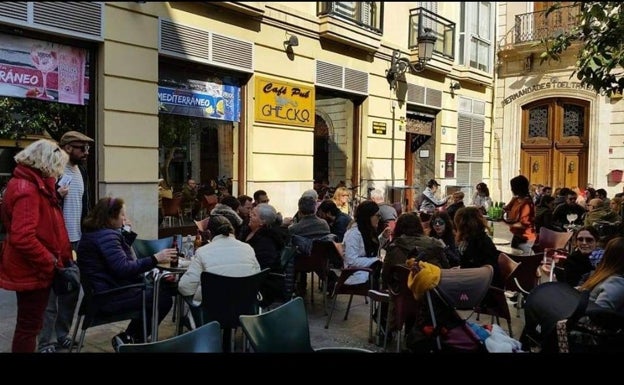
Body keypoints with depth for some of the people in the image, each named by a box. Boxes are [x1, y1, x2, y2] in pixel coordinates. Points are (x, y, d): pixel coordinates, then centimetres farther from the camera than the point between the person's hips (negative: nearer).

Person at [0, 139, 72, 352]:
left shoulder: (32, 184, 10)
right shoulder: (27, 189, -22)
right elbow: (23, 237, -30)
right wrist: (51, 262, -21)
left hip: (33, 267, 10)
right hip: (33, 270, -10)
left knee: (29, 323, 22)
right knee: (29, 325, 3)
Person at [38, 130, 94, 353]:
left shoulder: (82, 171, 11)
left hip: (78, 240, 7)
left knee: (72, 290, 15)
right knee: (51, 292, 2)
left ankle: (63, 334, 29)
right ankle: (45, 342, 13)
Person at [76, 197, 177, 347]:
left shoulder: (93, 232, 13)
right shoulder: (106, 236, -21)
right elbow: (123, 268, -30)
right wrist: (155, 259, -31)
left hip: (104, 291, 11)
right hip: (110, 296, -11)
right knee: (164, 298, -10)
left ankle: (132, 336, 19)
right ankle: (128, 338, 4)